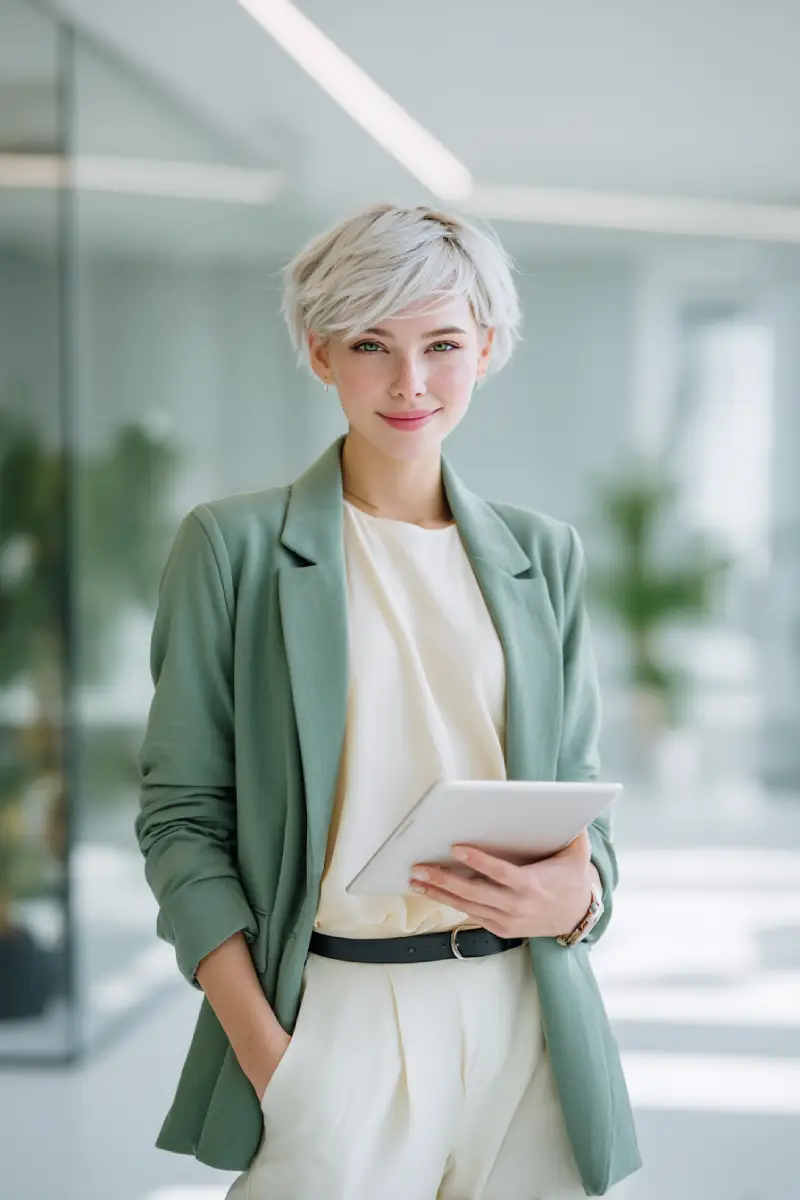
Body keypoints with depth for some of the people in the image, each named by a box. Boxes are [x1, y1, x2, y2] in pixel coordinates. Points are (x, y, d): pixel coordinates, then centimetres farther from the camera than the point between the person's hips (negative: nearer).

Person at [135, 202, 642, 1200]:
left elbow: (578, 792, 14)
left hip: (525, 1022, 3)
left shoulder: (542, 554, 10)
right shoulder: (233, 546, 0)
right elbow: (181, 813, -2)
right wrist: (267, 1057, -11)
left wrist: (580, 893, -9)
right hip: (330, 1019, -3)